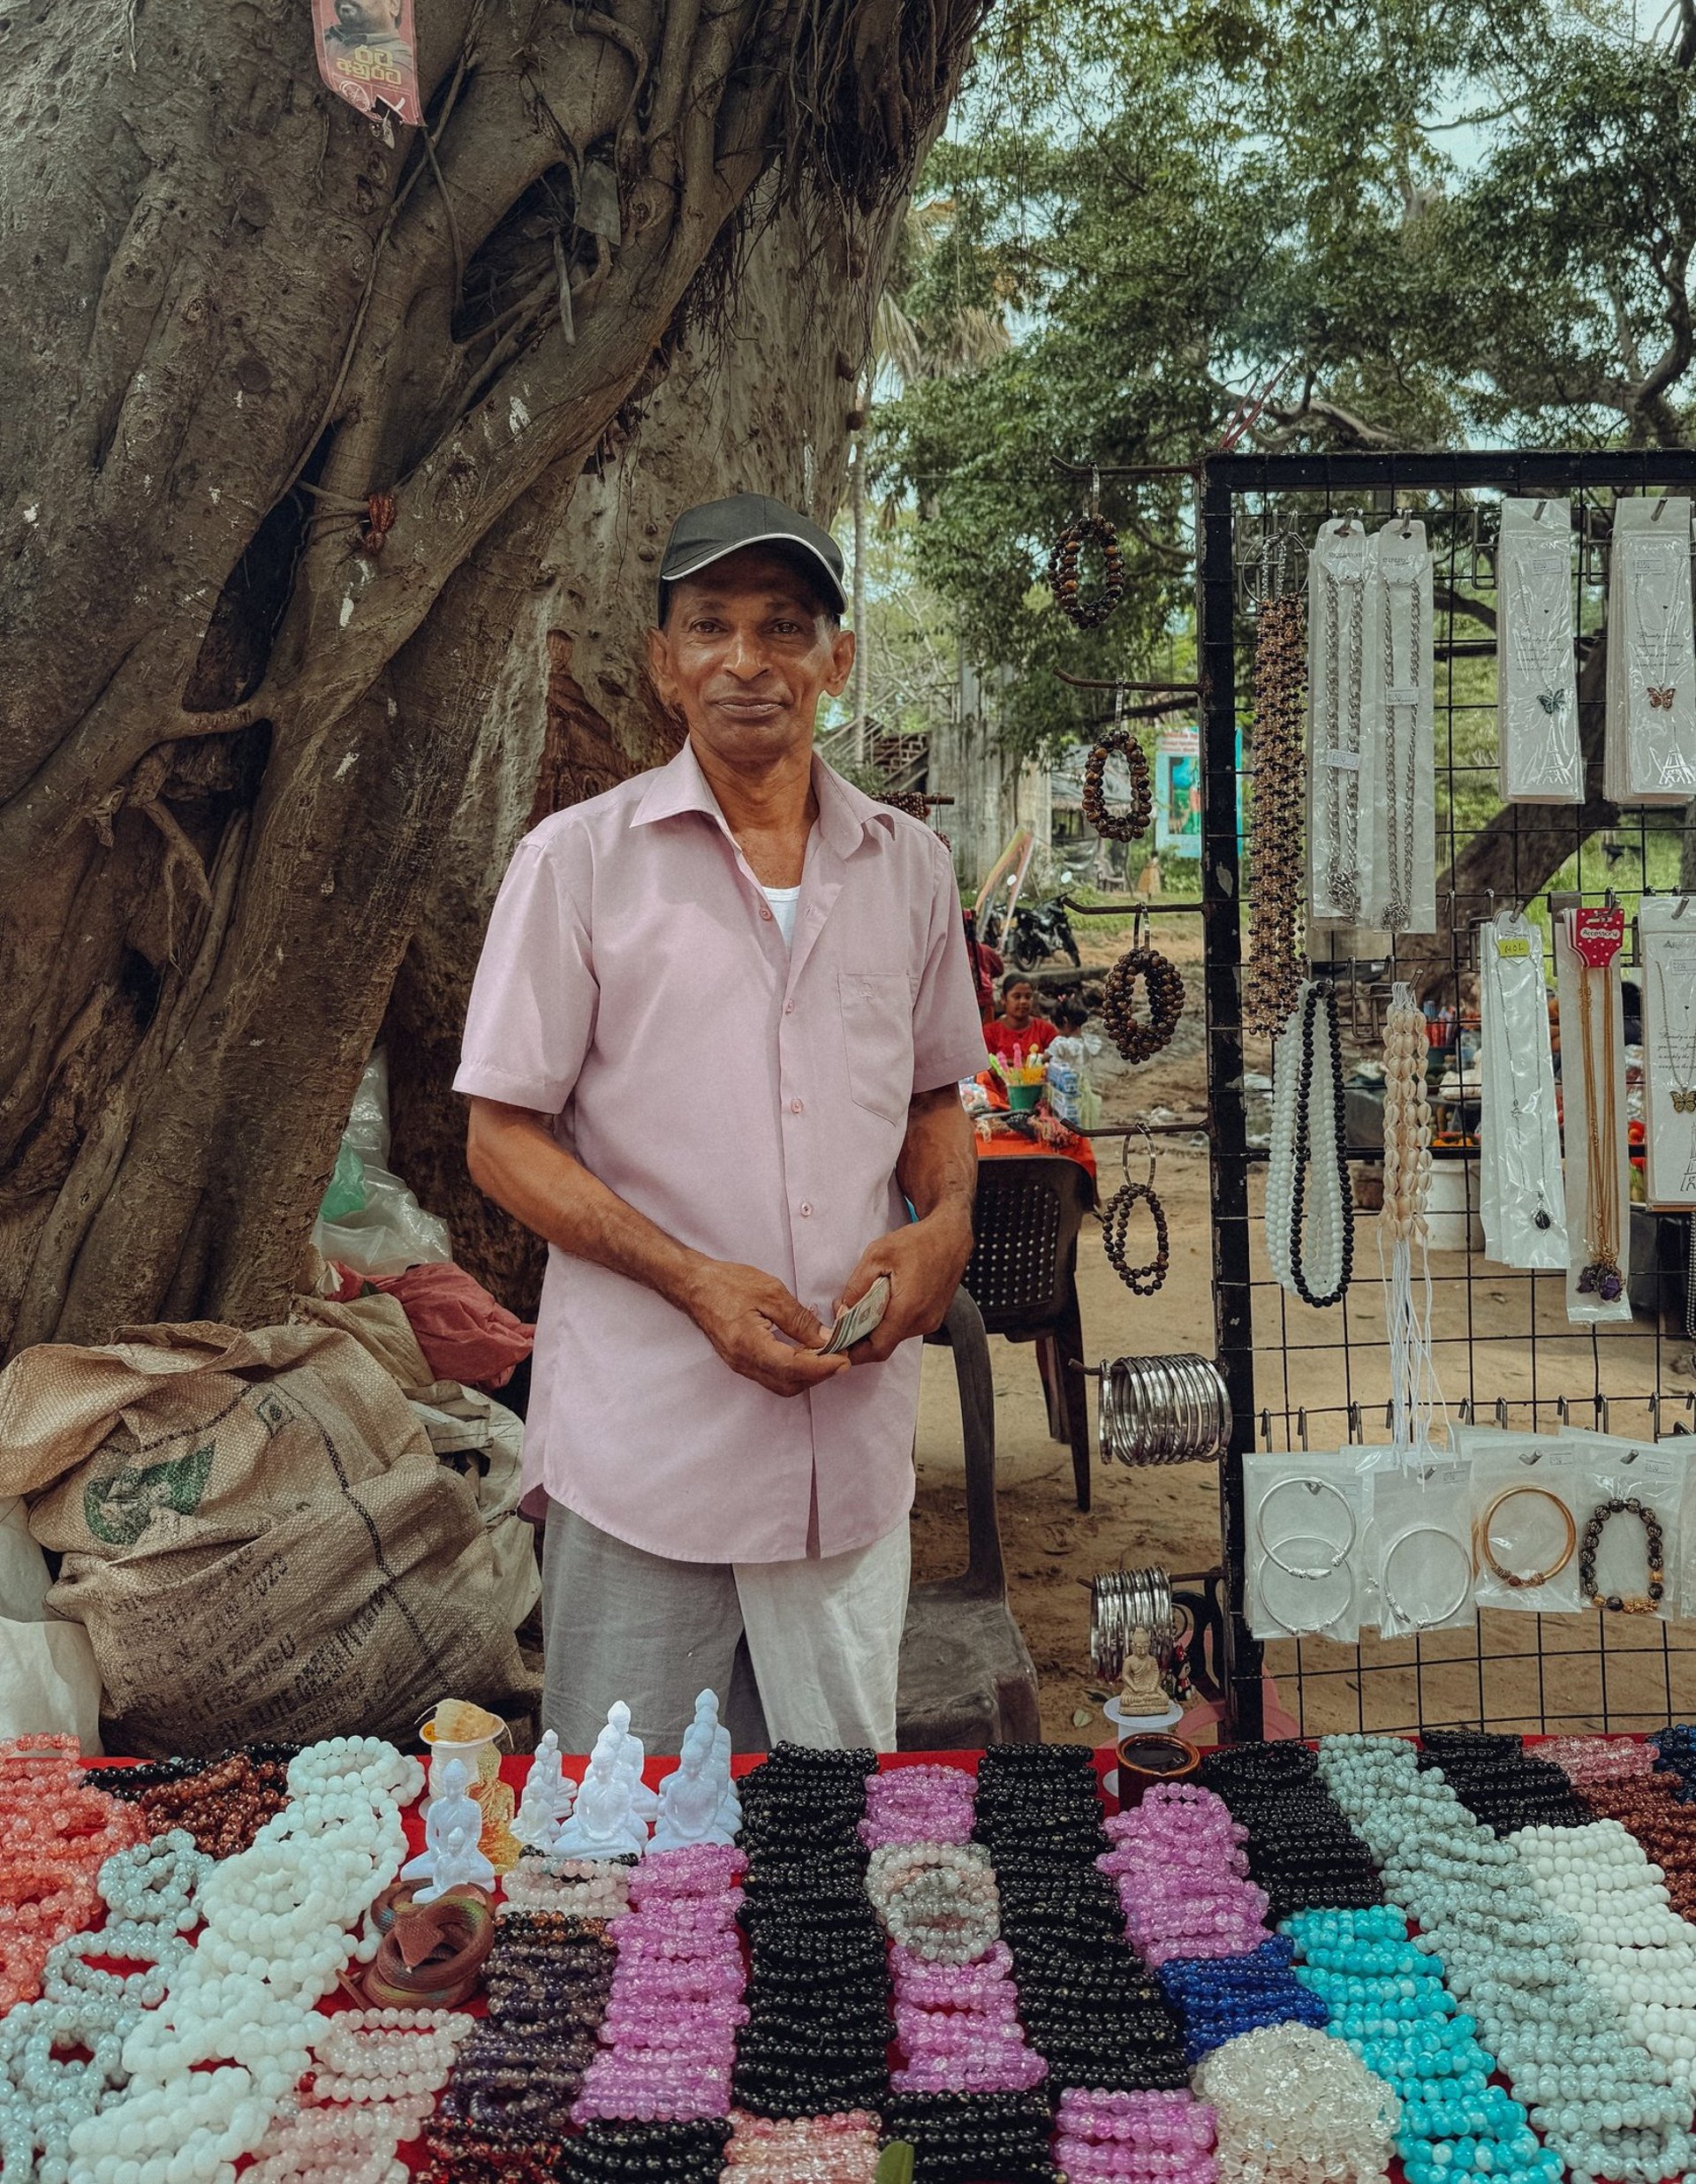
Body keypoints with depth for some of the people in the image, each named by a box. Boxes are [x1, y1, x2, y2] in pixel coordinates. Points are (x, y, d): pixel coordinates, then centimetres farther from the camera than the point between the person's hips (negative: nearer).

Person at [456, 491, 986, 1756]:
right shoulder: (579, 860, -2)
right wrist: (695, 1280, -16)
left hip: (854, 1437, 3)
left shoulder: (909, 867, 9)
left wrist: (946, 1223, -3)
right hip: (641, 1441, -3)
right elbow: (504, 1139, -3)